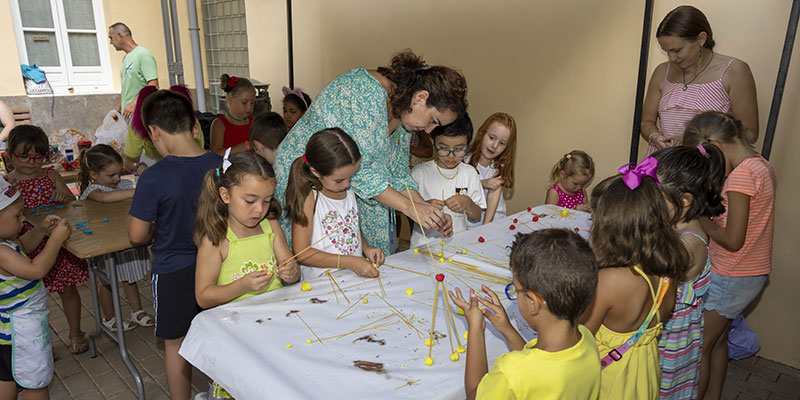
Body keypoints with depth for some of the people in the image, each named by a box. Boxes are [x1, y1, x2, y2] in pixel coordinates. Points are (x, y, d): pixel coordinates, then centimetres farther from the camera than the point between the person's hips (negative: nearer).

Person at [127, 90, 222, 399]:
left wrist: (155, 235, 6)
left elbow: (137, 236, -16)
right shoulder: (221, 165, -10)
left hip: (172, 271, -4)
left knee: (175, 344, 16)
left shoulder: (153, 178, -22)